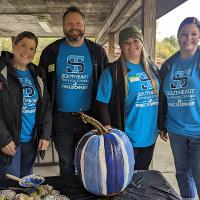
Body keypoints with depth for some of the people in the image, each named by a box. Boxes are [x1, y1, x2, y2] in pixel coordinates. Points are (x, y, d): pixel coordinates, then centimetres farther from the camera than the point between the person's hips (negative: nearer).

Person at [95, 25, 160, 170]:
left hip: (150, 136, 5)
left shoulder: (152, 68, 5)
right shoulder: (113, 71, -11)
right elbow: (102, 103, -13)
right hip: (126, 138, -5)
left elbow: (161, 97, 13)